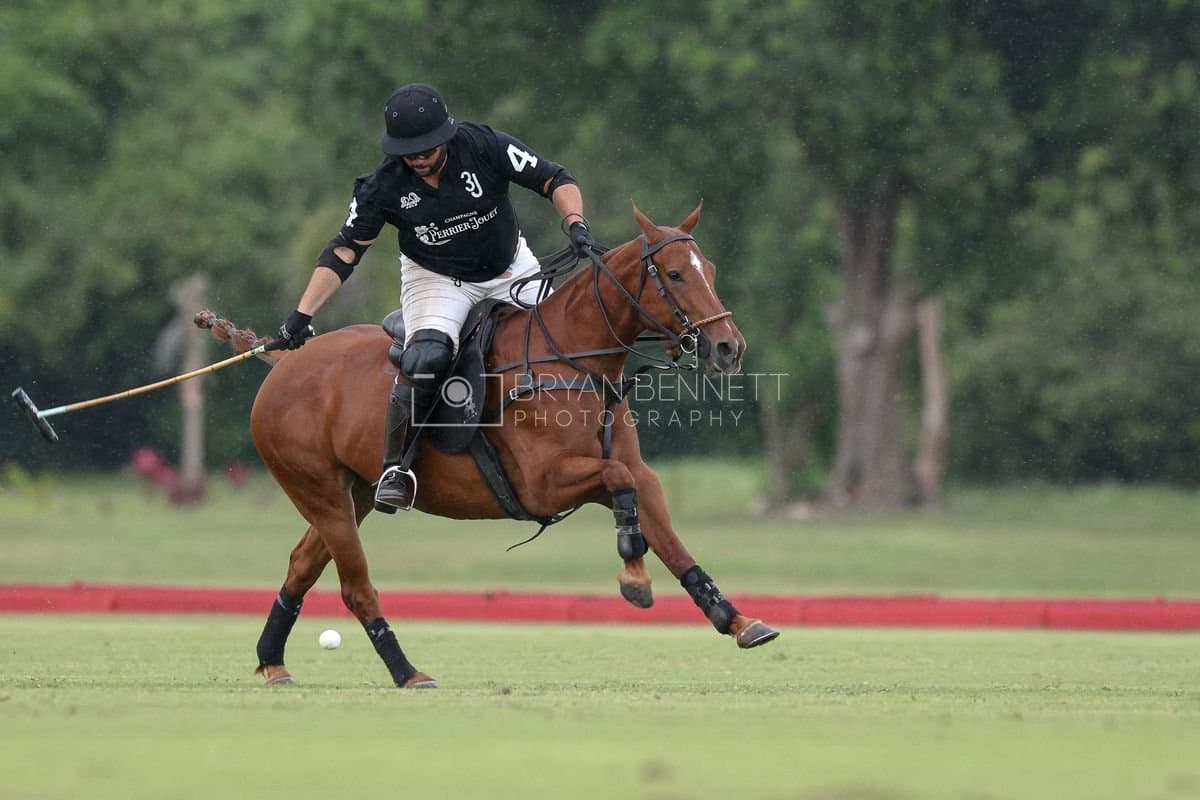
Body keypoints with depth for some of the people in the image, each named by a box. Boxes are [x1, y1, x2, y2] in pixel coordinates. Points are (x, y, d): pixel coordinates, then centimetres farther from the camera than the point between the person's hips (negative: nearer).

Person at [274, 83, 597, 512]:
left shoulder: (485, 146, -20)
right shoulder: (384, 186, -18)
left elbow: (555, 180, -13)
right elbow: (345, 251, -10)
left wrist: (576, 225, -32)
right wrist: (301, 315, -15)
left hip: (511, 271, 2)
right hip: (436, 280, -2)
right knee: (427, 357, -30)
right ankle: (396, 465, -22)